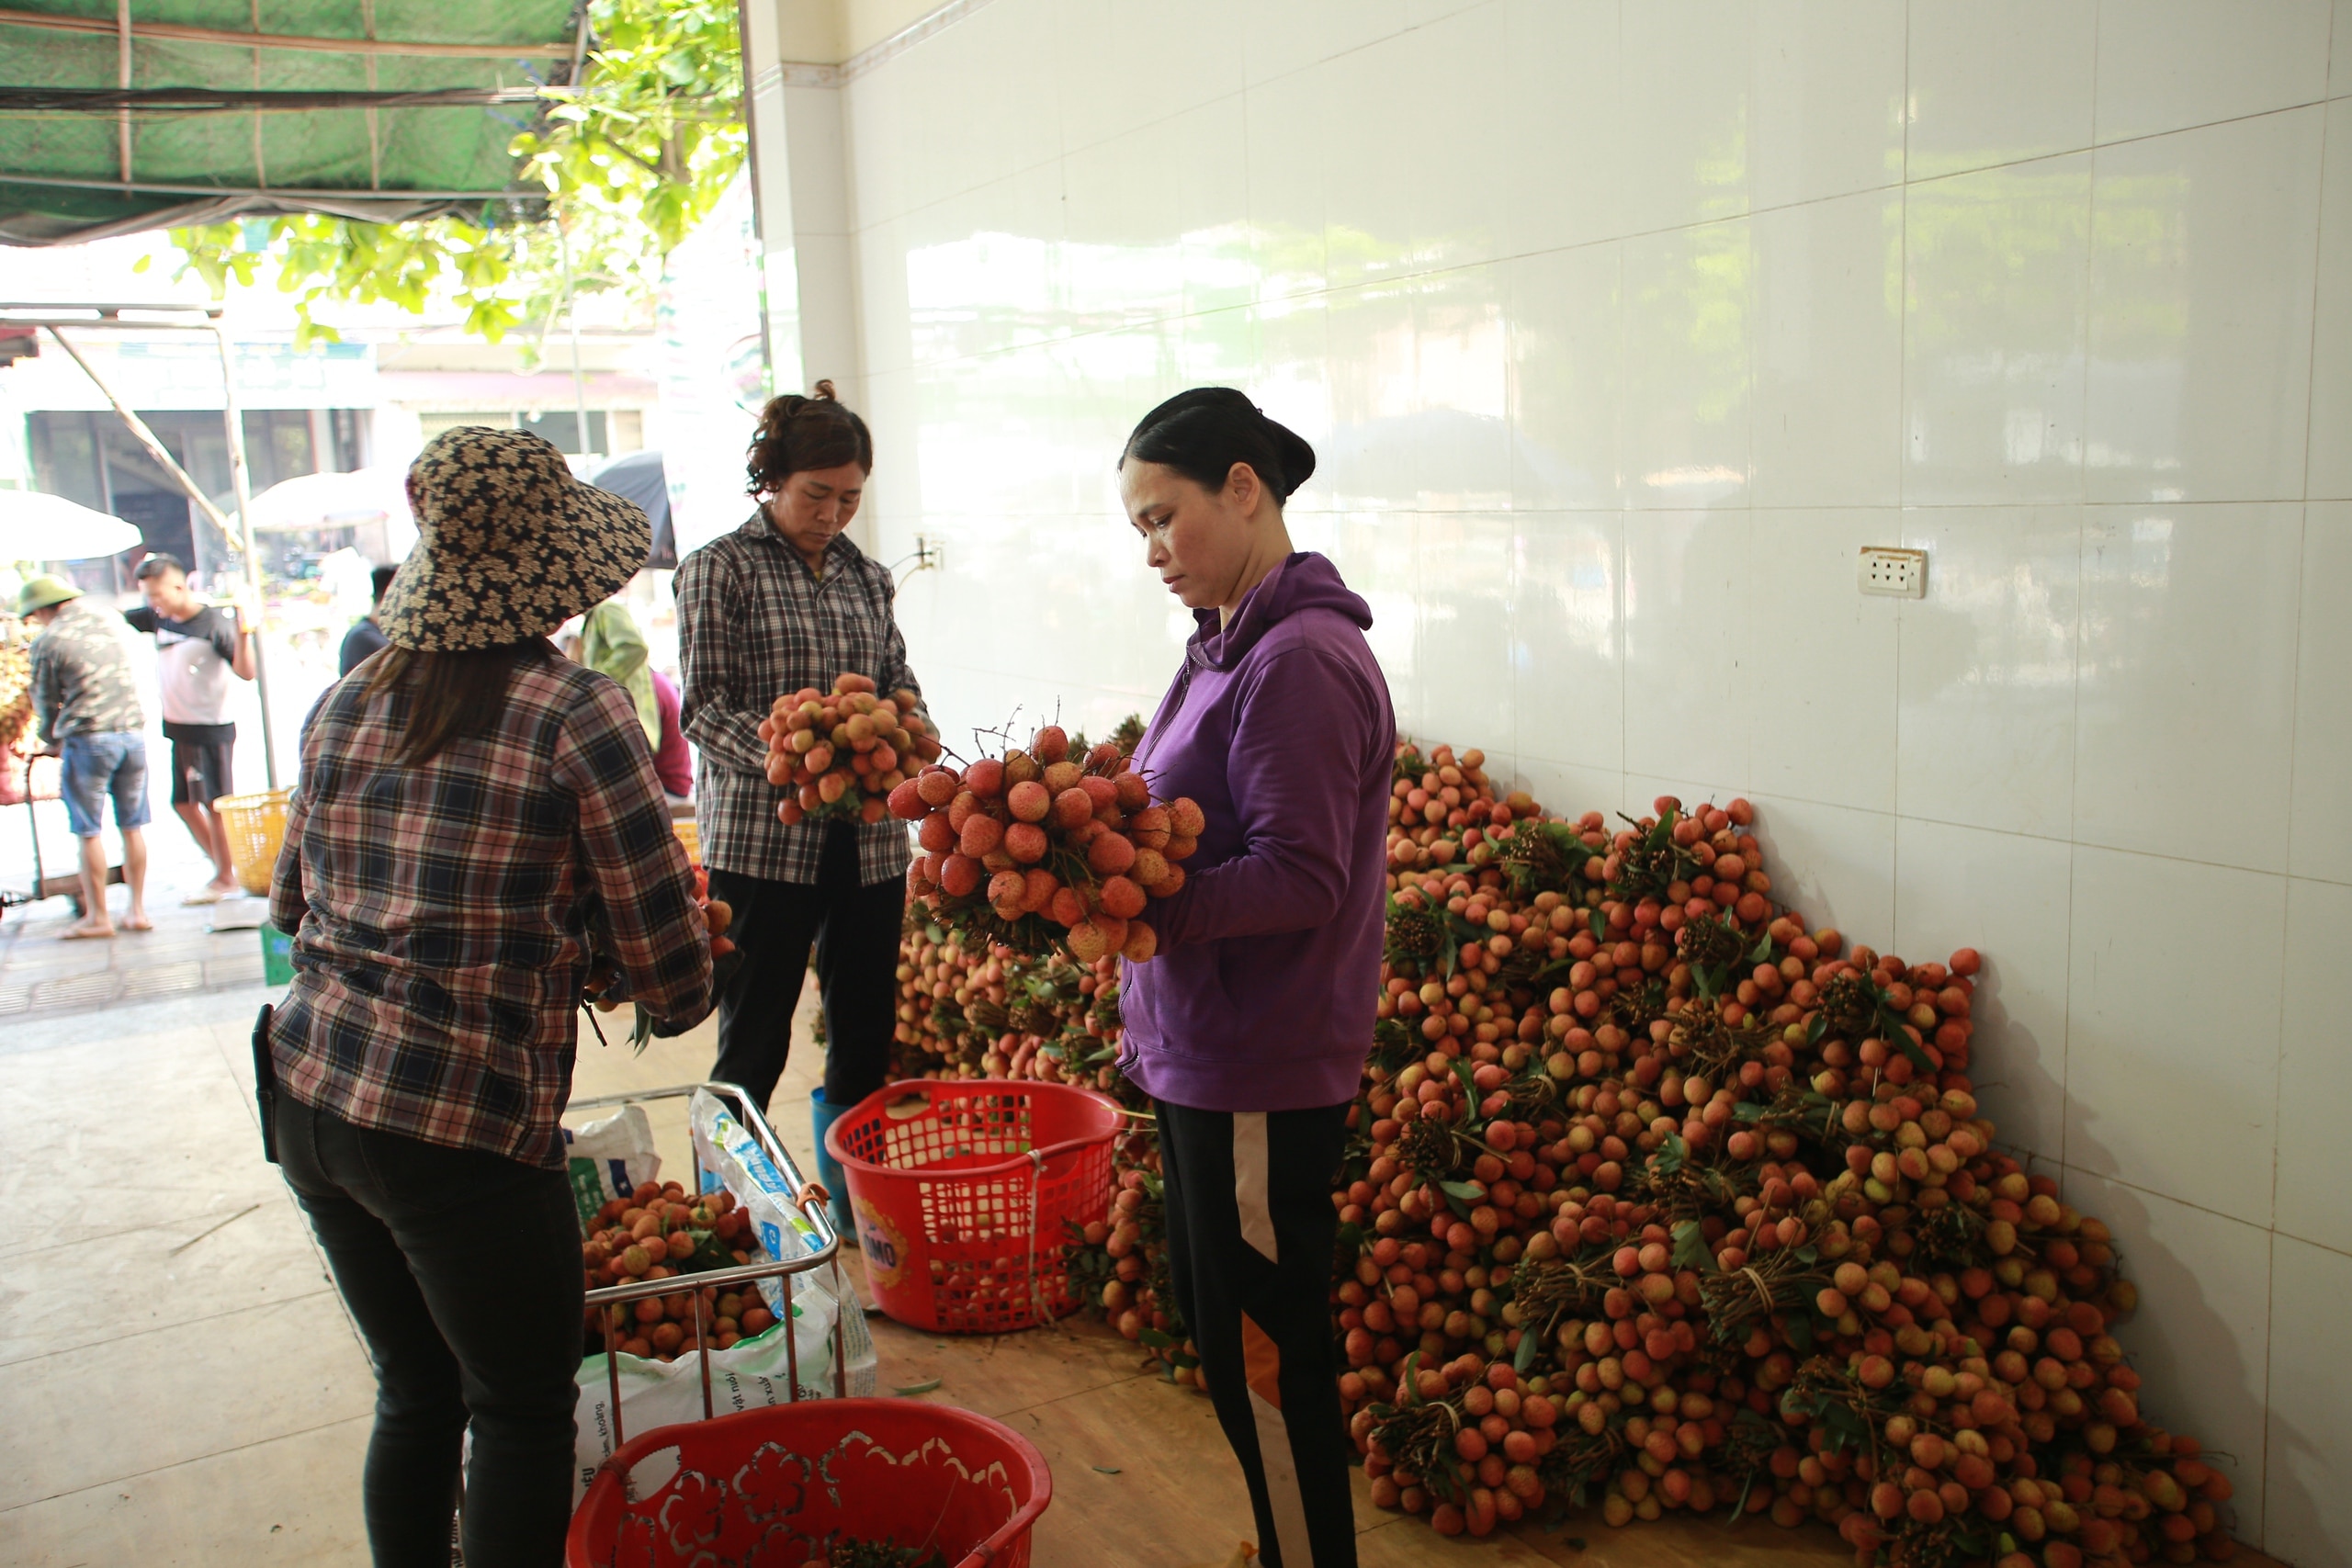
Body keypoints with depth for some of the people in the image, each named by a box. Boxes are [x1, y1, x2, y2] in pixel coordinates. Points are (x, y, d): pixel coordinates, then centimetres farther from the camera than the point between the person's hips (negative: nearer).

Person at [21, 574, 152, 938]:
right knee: (132, 828, 11)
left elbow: (46, 700, 4)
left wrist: (51, 740, 21)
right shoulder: (108, 622, 9)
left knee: (89, 833, 4)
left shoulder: (48, 641, -6)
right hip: (132, 732, 5)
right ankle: (137, 910, 14)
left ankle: (98, 917, 9)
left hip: (87, 739, -5)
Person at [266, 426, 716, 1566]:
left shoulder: (344, 706, 6)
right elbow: (674, 979, -11)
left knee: (413, 1391, 22)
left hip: (307, 1099, 7)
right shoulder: (573, 714, -12)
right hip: (461, 1128, -6)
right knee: (523, 1413, 11)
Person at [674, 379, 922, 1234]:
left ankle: (855, 1210, 26)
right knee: (752, 1047, 2)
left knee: (866, 1037, 11)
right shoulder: (720, 568, -2)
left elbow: (899, 680, 14)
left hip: (868, 839, 5)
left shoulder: (867, 576, 14)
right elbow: (705, 706, -9)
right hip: (761, 842, -5)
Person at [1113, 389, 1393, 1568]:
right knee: (1224, 1337, 21)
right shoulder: (1230, 644, 11)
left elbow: (1301, 879, -23)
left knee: (1263, 1355, 5)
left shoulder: (1302, 661, -18)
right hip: (1201, 1053, 10)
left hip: (1260, 1078, -10)